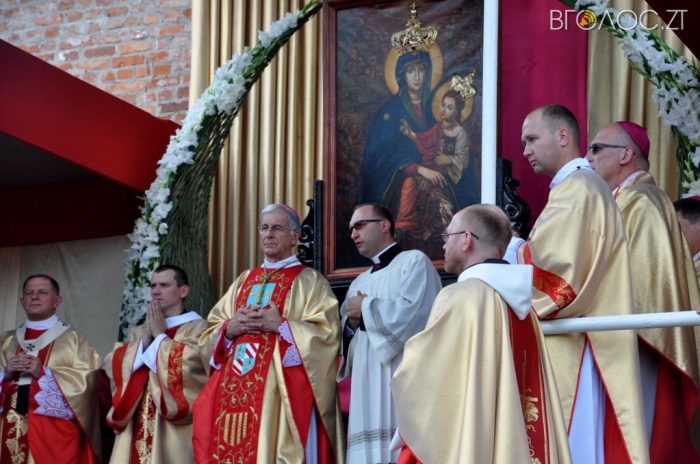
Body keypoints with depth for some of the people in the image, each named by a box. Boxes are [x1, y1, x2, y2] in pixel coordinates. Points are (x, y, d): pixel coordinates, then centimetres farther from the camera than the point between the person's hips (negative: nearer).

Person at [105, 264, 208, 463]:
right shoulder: (138, 332, 21)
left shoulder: (196, 328, 2)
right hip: (137, 424, 5)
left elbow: (185, 365, -15)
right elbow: (114, 366, 8)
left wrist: (160, 335, -2)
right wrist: (145, 337, 1)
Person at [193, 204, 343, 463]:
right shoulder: (244, 281, 20)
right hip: (236, 388, 5)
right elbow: (211, 333, 18)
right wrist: (230, 329, -3)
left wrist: (280, 325, -15)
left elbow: (326, 333, -7)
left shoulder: (309, 281, 4)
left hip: (284, 389, -5)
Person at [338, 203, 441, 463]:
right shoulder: (359, 284, 24)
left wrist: (366, 308, 0)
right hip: (369, 389, 7)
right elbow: (344, 336, 22)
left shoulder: (414, 262, 1)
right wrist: (351, 323, 0)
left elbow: (408, 313, -14)